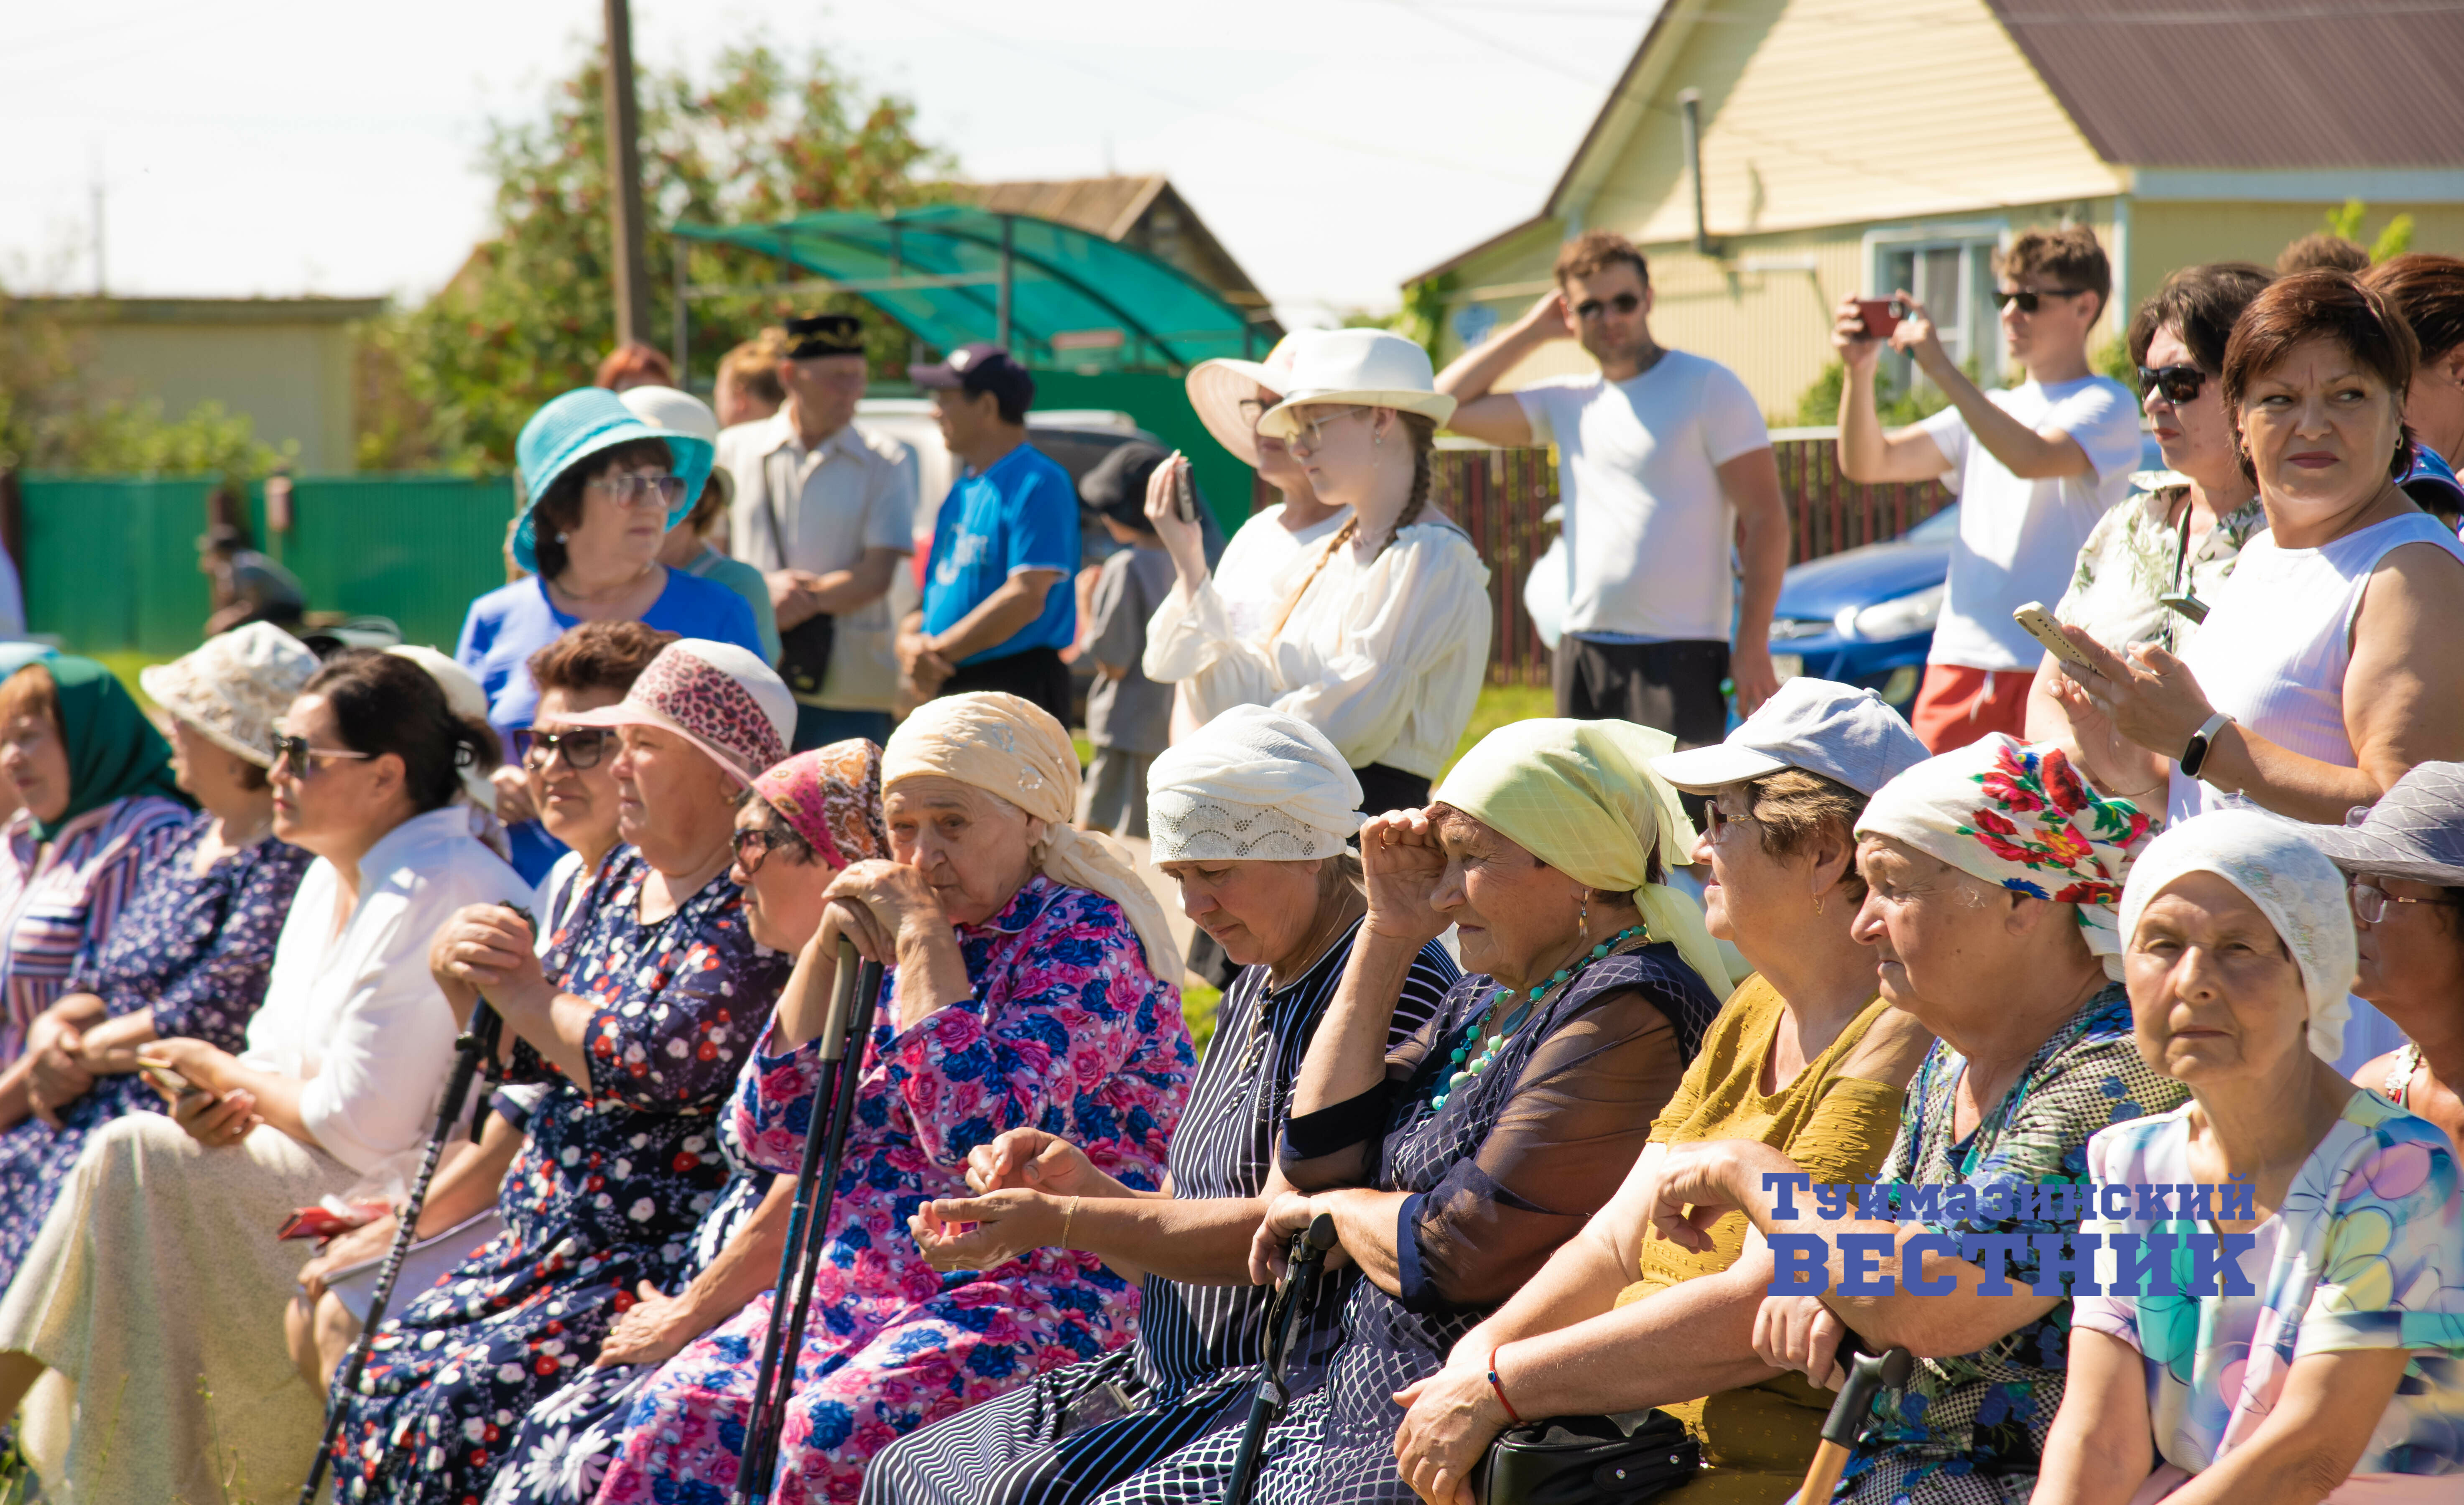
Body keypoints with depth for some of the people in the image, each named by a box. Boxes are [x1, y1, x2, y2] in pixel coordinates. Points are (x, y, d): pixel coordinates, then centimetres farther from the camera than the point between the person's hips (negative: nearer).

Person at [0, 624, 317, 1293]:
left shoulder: (287, 861, -11)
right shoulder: (192, 842, 18)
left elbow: (213, 1017, -17)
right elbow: (97, 980, 20)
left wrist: (85, 1052, -7)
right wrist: (56, 1030, -2)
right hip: (100, 1101, 9)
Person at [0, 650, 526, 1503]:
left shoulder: (444, 895, -19)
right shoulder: (333, 876, 13)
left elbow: (361, 1127, -21)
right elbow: (283, 1055, 18)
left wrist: (224, 1072, -4)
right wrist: (230, 1102, -6)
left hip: (409, 1198, -10)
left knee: (133, 1158, -17)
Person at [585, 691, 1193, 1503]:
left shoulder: (1087, 939, -8)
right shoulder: (902, 940, 15)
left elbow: (980, 1137, -23)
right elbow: (774, 1135, 10)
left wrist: (924, 942, -15)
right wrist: (829, 948, 0)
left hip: (1044, 1295, -7)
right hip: (866, 1278, 7)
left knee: (831, 1436, -31)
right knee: (683, 1411, -17)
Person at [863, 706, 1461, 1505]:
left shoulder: (1393, 979, -14)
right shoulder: (1256, 990, 17)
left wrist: (1063, 1221, -19)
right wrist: (1084, 1184, -2)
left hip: (1308, 1398, -10)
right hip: (1178, 1380, 10)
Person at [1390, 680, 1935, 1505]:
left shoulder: (1901, 1045, -15)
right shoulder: (1753, 1014, 15)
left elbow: (1759, 1313, -21)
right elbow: (1618, 1243, 14)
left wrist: (1497, 1385, -17)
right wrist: (1480, 1351, -4)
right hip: (1634, 1437, 8)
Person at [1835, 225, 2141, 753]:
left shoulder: (2106, 406, 0)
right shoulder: (1990, 409, 21)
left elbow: (2032, 458, -21)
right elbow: (1866, 464, 14)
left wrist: (1942, 370, -20)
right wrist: (1860, 373, -3)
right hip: (1959, 659, 6)